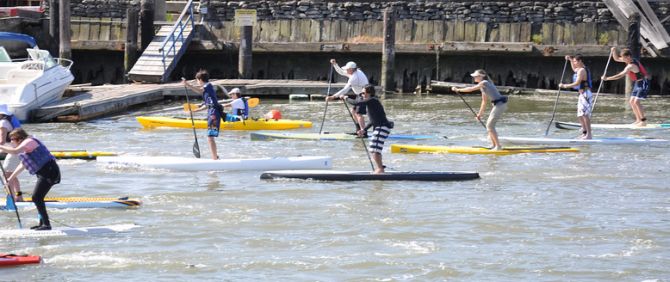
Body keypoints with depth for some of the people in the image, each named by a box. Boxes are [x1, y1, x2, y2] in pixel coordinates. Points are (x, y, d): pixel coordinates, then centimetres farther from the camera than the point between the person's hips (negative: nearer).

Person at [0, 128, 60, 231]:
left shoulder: (29, 142, -11)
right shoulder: (26, 145, 21)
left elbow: (15, 151, -29)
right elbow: (22, 165, 28)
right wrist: (10, 178, 30)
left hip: (49, 171, -11)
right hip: (45, 173, 11)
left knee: (36, 197, -13)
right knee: (37, 198, 16)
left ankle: (46, 224, -14)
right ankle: (43, 223, 23)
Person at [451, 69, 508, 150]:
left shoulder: (484, 83, -12)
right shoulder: (482, 86, 17)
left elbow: (471, 89, -14)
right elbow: (484, 102, 23)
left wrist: (458, 90, -6)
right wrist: (480, 114, 25)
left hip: (500, 104, -10)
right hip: (498, 105, 10)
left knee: (490, 125, -8)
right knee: (489, 125, 14)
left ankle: (498, 146, -5)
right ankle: (493, 145, 20)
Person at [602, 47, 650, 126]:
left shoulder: (631, 66, -27)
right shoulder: (629, 60, 2)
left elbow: (620, 76, -32)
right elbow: (616, 59, 14)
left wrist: (607, 78, -31)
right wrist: (614, 51, -6)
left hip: (643, 83, -10)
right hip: (637, 83, 10)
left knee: (636, 101, -18)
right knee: (631, 102, 8)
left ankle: (643, 121, -15)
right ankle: (638, 120, 12)